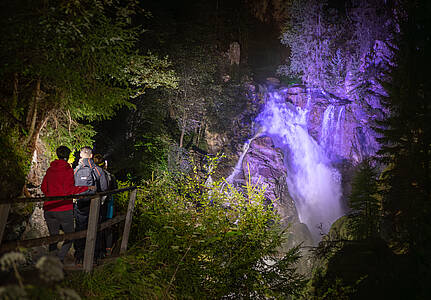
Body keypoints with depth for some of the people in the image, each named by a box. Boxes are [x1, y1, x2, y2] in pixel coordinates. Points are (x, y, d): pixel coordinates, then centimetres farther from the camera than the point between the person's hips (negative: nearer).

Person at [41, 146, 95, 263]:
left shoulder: (50, 170, 9)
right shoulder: (68, 170, -8)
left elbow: (43, 188, 17)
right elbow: (70, 189, -16)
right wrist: (87, 188, -10)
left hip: (49, 209, 5)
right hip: (64, 209, -5)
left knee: (53, 236, 15)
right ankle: (60, 259, -7)